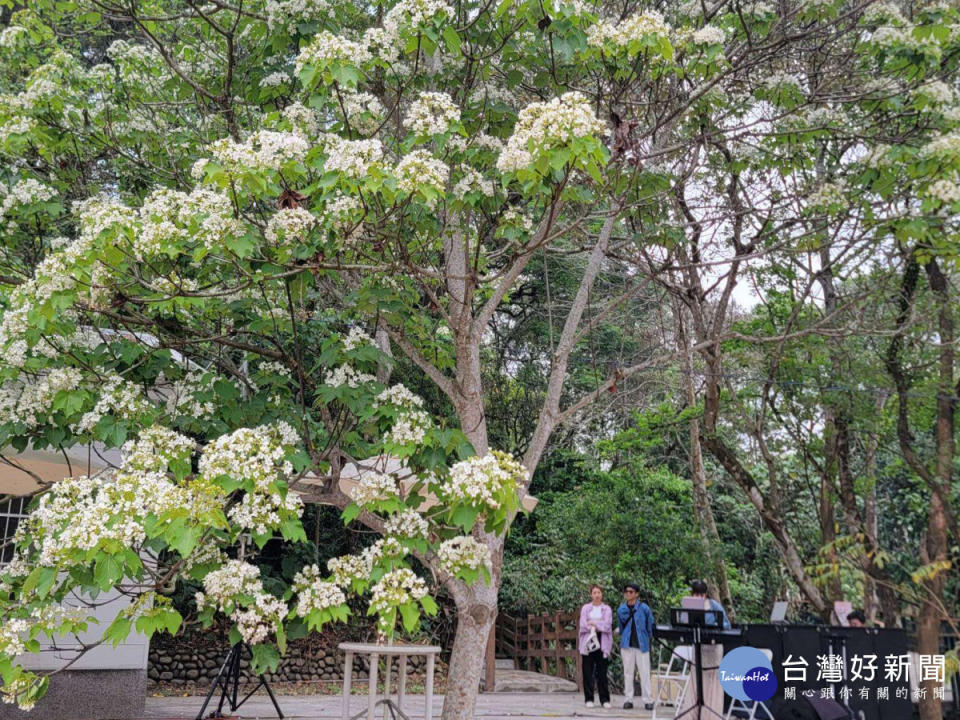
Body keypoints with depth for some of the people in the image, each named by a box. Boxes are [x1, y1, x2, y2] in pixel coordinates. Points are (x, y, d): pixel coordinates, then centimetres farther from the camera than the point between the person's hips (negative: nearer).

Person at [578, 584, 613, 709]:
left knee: (602, 672, -1)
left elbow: (607, 625, -4)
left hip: (602, 643, 0)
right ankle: (589, 699, 5)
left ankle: (605, 699, 5)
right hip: (588, 642, 1)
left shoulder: (607, 609, 9)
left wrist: (593, 624, -8)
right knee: (588, 672, -1)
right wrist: (599, 626, -9)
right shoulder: (586, 608, 10)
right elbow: (583, 625, -2)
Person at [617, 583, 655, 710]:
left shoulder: (644, 608, -4)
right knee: (628, 672, 5)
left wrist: (647, 638, 9)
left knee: (645, 672, -2)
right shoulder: (621, 609, 5)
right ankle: (628, 699, 10)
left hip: (642, 645, -2)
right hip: (627, 644, 2)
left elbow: (650, 626, 6)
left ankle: (648, 700, 4)